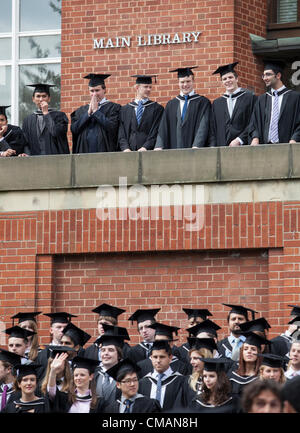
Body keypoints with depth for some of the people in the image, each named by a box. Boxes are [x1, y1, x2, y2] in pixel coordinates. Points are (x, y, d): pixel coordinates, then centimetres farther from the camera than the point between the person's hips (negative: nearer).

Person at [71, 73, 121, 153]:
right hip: (84, 152, 3)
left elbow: (111, 127, -11)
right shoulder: (81, 110, 17)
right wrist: (88, 112, -2)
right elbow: (74, 129, 4)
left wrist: (95, 111, -4)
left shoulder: (113, 108, 4)